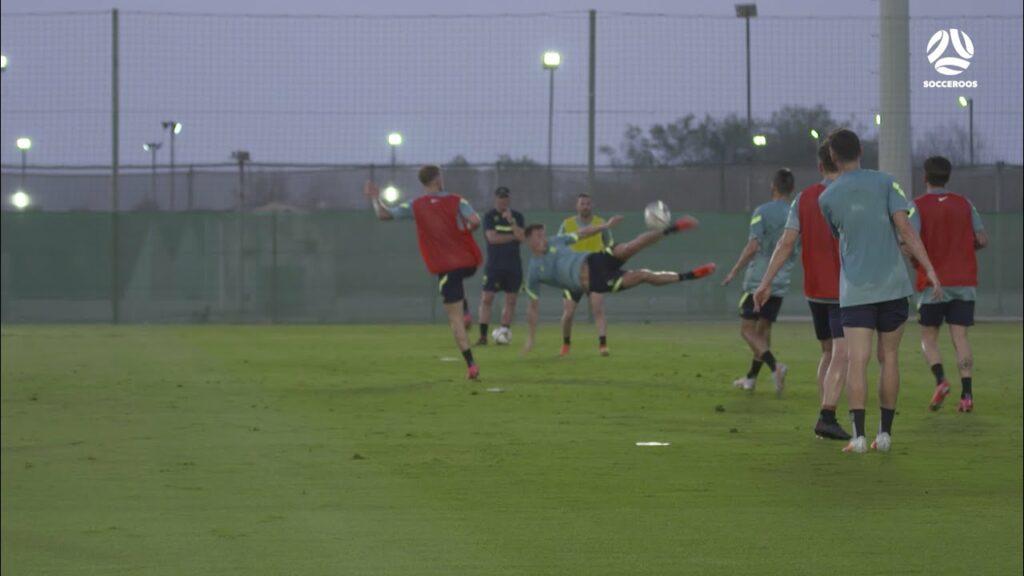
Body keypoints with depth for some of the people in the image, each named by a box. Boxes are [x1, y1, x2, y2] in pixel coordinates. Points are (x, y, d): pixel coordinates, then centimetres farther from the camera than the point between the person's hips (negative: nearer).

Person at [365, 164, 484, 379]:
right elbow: (475, 221, -18)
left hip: (445, 267, -2)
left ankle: (471, 365, -6)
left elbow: (383, 214, -1)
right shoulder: (456, 201, -2)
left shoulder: (416, 206, -1)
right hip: (468, 262, 2)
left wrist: (374, 198, 18)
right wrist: (466, 229, 5)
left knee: (455, 317, 0)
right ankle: (464, 310, 21)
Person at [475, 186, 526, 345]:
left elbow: (522, 237, -7)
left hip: (513, 265, 3)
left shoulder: (517, 217, 7)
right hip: (494, 265, -3)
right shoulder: (489, 217, 0)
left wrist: (511, 221, -19)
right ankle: (483, 336, -8)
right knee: (486, 298, -9)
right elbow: (492, 237, -13)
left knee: (510, 300, 3)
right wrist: (513, 237, -7)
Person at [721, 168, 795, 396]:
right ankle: (751, 377, 22)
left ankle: (774, 365, -22)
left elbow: (753, 246, -18)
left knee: (747, 330, -1)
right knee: (763, 330, 16)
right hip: (780, 283, 5)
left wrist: (734, 271, -9)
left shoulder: (762, 212, -10)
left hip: (757, 281, -5)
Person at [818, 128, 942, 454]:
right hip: (892, 284, 1)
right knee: (889, 358, 10)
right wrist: (930, 270, -9)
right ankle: (885, 434, 11)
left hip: (854, 289, -1)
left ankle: (858, 435, -15)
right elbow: (905, 228, -8)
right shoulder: (885, 183, 0)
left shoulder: (827, 198, 4)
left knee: (857, 360, -5)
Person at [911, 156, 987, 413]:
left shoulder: (918, 206, -4)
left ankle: (940, 379, -15)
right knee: (960, 337, 1)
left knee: (928, 337, 9)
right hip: (965, 283, 3)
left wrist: (916, 263, 6)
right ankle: (966, 394, -11)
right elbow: (982, 240, 3)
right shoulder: (964, 204, 6)